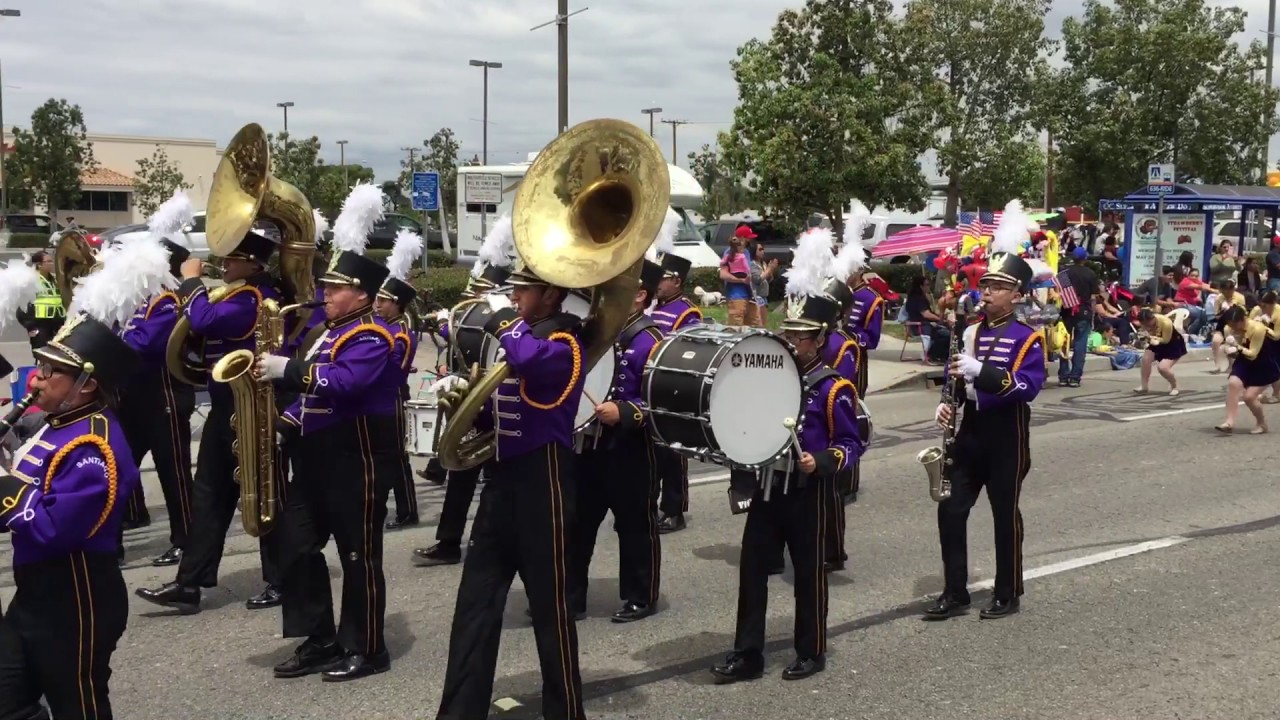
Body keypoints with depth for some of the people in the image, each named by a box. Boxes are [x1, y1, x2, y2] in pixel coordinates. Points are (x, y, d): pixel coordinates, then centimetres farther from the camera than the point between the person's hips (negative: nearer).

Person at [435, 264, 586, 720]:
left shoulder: (563, 343, -11)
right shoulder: (519, 336, 15)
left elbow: (530, 360, -36)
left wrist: (505, 324, -17)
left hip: (543, 483, -8)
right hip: (503, 478, 8)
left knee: (550, 606, 2)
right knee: (475, 603, 8)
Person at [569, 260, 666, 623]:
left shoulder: (648, 342, -13)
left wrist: (622, 412, -29)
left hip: (631, 450, -7)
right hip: (592, 444, 8)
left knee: (635, 525, 6)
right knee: (577, 522, 11)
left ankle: (641, 598, 20)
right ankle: (569, 596, 21)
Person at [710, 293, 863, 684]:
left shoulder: (833, 388, -10)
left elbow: (852, 443, -9)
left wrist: (820, 462, -24)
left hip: (808, 492, -6)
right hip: (767, 486, 6)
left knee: (808, 572, 6)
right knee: (752, 568, 5)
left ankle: (811, 652, 21)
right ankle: (747, 654, 13)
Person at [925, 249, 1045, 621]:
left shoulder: (1027, 338, -10)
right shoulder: (970, 332, 6)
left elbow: (1028, 387, -23)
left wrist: (981, 369, -33)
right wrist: (947, 403, -5)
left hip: (1006, 438, -5)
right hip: (969, 433, 5)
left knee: (1005, 515, 6)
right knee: (950, 510, 4)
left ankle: (1008, 594, 22)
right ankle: (955, 592, 16)